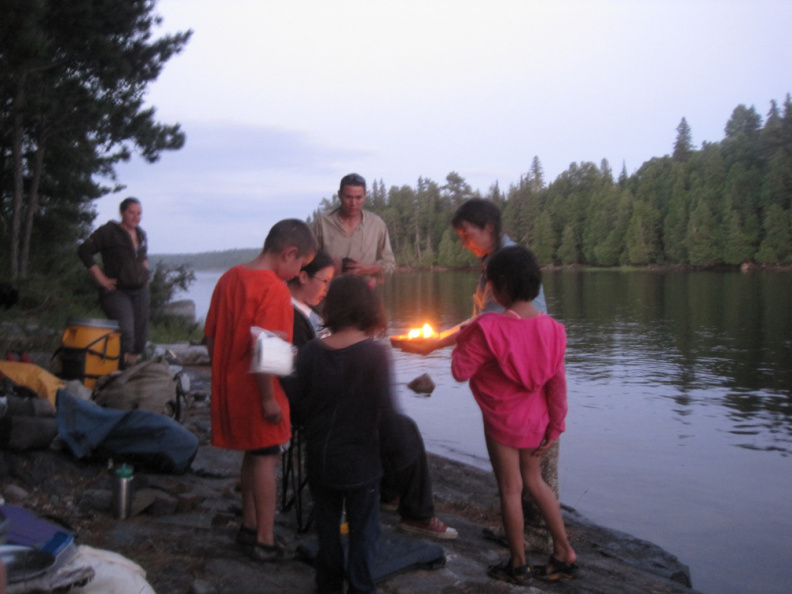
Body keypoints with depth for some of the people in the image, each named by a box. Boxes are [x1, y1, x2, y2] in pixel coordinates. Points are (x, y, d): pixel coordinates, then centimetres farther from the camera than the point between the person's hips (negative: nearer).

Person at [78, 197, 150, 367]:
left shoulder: (141, 234, 14)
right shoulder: (108, 232, -6)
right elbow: (84, 250, -8)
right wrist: (101, 278, -11)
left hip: (141, 291, 7)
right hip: (117, 291, -6)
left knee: (141, 337, 6)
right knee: (126, 332, -22)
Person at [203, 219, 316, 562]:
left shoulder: (229, 279, 6)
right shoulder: (274, 289, -19)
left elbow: (210, 337, 10)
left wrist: (222, 376, 18)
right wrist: (269, 398, -19)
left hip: (229, 387, 8)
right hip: (256, 391, -8)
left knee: (253, 455, 20)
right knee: (266, 458, 4)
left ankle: (249, 527, 32)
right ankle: (265, 541, 12)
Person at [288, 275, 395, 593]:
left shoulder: (310, 351, -9)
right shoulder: (376, 354, -18)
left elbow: (297, 407, -4)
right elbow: (385, 412, -18)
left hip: (320, 459, 3)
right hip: (361, 460, -3)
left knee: (326, 524, 21)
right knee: (363, 528, 14)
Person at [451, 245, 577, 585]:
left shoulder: (488, 328, -24)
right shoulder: (551, 329, -8)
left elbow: (460, 372, -17)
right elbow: (557, 384, -3)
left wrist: (463, 336, -2)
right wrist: (555, 426, 7)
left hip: (502, 422, -5)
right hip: (535, 421, 5)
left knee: (510, 490, 10)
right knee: (534, 481, 23)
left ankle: (518, 565, 25)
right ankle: (564, 554, 28)